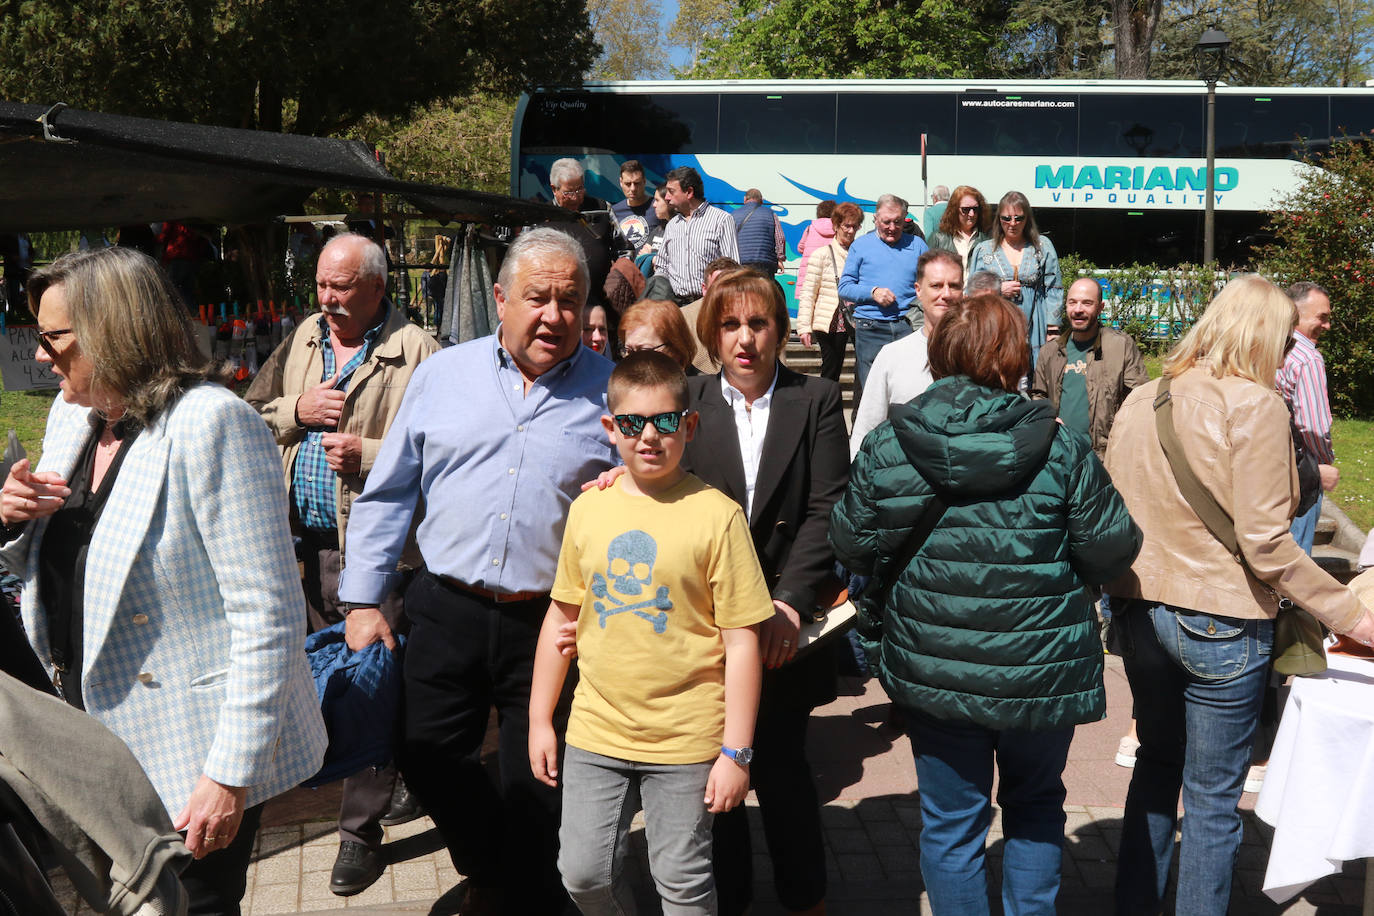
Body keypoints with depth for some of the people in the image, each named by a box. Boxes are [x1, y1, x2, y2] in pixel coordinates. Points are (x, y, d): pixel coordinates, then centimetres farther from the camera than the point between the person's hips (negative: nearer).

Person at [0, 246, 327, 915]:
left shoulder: (211, 423, -20)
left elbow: (269, 615, -23)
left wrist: (231, 773, -24)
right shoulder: (73, 415, 6)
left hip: (191, 757, -8)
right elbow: (57, 570, 19)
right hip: (97, 736, 8)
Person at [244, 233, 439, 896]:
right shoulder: (303, 339, 11)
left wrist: (368, 454, -20)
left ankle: (361, 829, 10)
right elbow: (249, 413, 14)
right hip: (301, 543, 7)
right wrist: (295, 411, -4)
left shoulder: (415, 352, -9)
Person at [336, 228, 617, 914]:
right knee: (427, 761, 11)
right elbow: (387, 493, 8)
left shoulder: (611, 390, -1)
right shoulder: (442, 375, 4)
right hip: (448, 612, 2)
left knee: (537, 792, 9)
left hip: (553, 623, -2)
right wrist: (362, 600, 4)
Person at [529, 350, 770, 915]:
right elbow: (561, 618, 10)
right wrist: (540, 719, 11)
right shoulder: (588, 508, 1)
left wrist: (736, 751, -11)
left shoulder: (716, 514, -11)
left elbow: (742, 641, -10)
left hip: (685, 739, -3)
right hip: (595, 729, 4)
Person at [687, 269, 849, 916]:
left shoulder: (816, 400, 2)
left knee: (782, 762, 5)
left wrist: (790, 601, -14)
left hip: (788, 619, -1)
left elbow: (827, 509, -5)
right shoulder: (689, 401, 5)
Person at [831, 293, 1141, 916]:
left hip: (932, 670, 1)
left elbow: (853, 548, -1)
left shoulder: (884, 449, -9)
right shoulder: (1060, 449, -12)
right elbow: (1112, 551, -7)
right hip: (1040, 672, 0)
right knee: (1035, 803, 25)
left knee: (950, 822, 16)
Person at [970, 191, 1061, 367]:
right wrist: (997, 291, -6)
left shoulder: (1043, 246, 11)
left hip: (1034, 333, 0)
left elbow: (1053, 291, 8)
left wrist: (1052, 331, 0)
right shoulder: (983, 250, 11)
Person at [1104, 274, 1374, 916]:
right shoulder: (1255, 406, -14)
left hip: (1139, 614, 6)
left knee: (1157, 762, 23)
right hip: (1222, 623, -6)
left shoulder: (1139, 402, 4)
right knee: (1213, 798, 7)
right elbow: (1266, 544, -18)